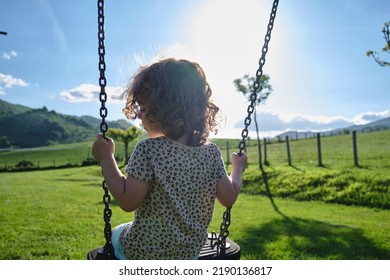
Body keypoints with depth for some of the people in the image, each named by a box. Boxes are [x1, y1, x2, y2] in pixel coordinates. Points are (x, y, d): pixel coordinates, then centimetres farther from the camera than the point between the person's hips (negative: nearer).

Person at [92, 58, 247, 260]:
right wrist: (237, 168, 12)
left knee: (117, 234, 30)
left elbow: (127, 201, -24)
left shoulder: (149, 150, -27)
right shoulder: (211, 152, -12)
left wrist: (106, 158, -16)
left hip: (142, 252, -4)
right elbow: (228, 198, -6)